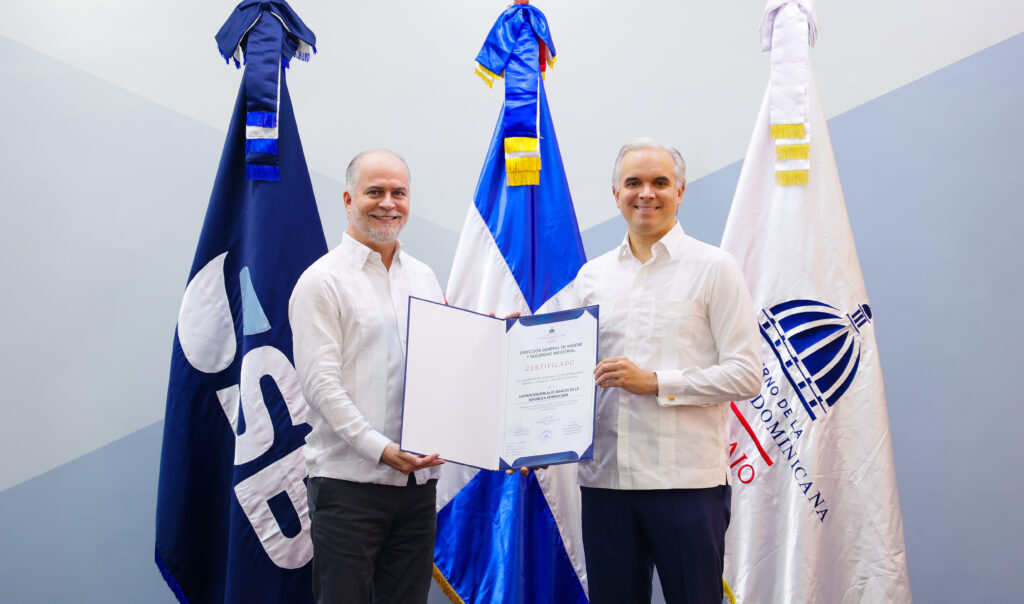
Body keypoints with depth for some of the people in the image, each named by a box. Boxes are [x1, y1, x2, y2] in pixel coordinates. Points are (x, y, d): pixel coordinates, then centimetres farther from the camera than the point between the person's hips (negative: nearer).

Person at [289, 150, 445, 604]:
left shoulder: (423, 277, 15)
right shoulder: (322, 281, -5)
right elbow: (321, 383, -13)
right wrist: (381, 449, -21)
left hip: (419, 479, 6)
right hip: (349, 479, -6)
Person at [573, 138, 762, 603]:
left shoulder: (714, 268, 0)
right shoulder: (591, 277, 12)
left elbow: (745, 375, -6)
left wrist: (656, 383, -14)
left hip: (687, 480, -4)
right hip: (604, 478, 4)